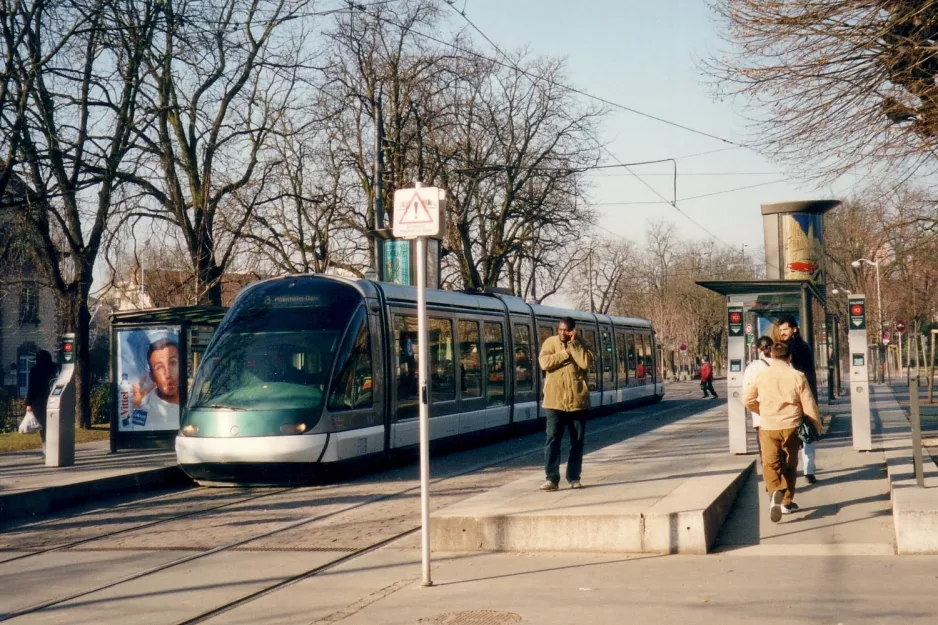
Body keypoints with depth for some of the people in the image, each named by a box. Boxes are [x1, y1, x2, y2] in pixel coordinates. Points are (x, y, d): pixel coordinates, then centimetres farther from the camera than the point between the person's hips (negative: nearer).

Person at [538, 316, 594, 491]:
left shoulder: (580, 345, 3)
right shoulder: (550, 343, 2)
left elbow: (586, 363, -15)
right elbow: (545, 363, -14)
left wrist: (574, 343, -15)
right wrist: (566, 353, -14)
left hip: (577, 401, 1)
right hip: (555, 401, -1)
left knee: (577, 441, 7)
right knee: (552, 439, -4)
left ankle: (574, 477, 16)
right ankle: (551, 478, -3)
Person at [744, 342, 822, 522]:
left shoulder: (762, 375, -1)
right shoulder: (797, 376, -4)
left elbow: (747, 399, 6)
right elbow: (809, 405, -2)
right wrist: (816, 427, 12)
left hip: (768, 427, 0)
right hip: (791, 426, 0)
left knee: (770, 464, 0)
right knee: (789, 465, 15)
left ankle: (775, 492, -28)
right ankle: (787, 502, 21)